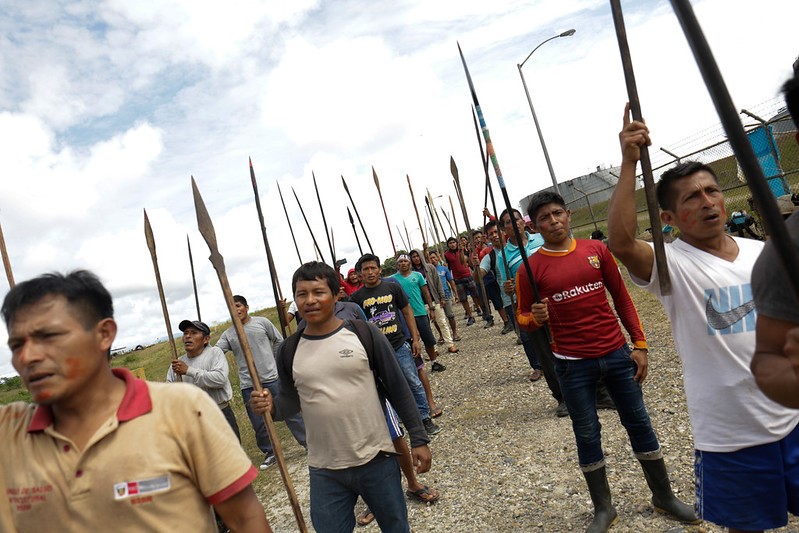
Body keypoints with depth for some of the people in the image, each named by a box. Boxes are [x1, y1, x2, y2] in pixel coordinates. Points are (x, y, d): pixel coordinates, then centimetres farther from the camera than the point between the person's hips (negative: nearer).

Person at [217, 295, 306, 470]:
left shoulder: (262, 322, 2)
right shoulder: (228, 334, 6)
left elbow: (279, 341, 9)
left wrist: (275, 362, 7)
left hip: (272, 378, -2)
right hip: (248, 385, 2)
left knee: (290, 412, 2)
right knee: (258, 424, 6)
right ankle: (270, 453, 23)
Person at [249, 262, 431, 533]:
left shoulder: (363, 333, -9)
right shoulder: (289, 351, -3)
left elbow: (398, 388, -4)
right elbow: (291, 398, 11)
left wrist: (419, 438, -3)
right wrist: (271, 405, -12)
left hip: (376, 459, -1)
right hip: (324, 471, 2)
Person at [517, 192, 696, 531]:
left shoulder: (596, 250, 1)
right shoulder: (531, 267, -7)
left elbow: (622, 298, 6)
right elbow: (522, 318, 0)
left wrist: (639, 344, 3)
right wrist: (536, 318, -23)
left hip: (616, 353, 2)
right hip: (573, 364, -2)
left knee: (639, 423, 13)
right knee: (587, 435, 9)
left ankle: (664, 496, 34)